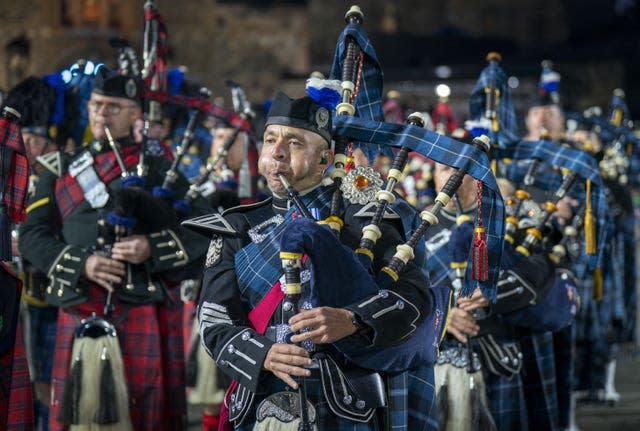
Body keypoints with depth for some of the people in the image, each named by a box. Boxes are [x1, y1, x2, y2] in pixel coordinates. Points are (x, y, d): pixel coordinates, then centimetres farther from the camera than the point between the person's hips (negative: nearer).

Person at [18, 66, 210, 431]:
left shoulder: (160, 171, 10)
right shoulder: (62, 171, 15)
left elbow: (203, 237, 5)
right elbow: (32, 236, 6)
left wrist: (153, 249, -12)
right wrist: (81, 264, -9)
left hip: (145, 315, -1)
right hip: (81, 316, 2)